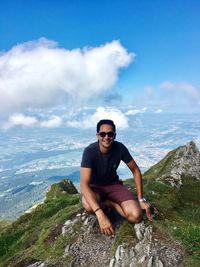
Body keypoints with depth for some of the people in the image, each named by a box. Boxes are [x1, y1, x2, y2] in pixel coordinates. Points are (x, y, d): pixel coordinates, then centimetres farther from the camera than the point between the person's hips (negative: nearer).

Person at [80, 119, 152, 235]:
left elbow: (135, 170, -3)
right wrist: (100, 214, -46)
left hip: (114, 185, 2)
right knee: (89, 206, -38)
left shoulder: (120, 148, -18)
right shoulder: (90, 151, -27)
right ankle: (110, 203, -4)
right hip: (94, 187, -1)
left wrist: (141, 199, -8)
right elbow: (84, 184, -35)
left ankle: (109, 203, 4)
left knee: (136, 216, -22)